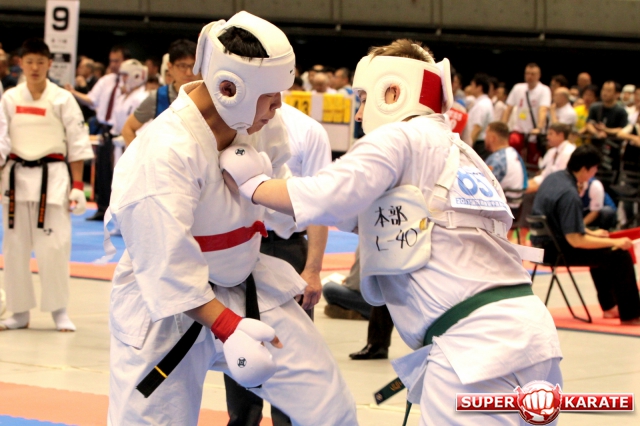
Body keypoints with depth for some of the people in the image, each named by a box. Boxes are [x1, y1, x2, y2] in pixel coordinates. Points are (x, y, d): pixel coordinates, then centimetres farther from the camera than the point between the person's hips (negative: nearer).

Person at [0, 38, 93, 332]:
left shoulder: (62, 99, 0)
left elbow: (77, 143, 0)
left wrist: (78, 186, -4)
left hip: (52, 178, -3)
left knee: (53, 246, -8)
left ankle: (59, 310, 4)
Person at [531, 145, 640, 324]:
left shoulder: (553, 178, 4)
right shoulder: (569, 194, -25)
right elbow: (575, 240, -27)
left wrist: (591, 233, 18)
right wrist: (615, 242, -19)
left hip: (543, 243, 10)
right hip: (556, 251, -10)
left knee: (599, 248, 31)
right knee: (619, 255, -12)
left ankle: (609, 306, 36)